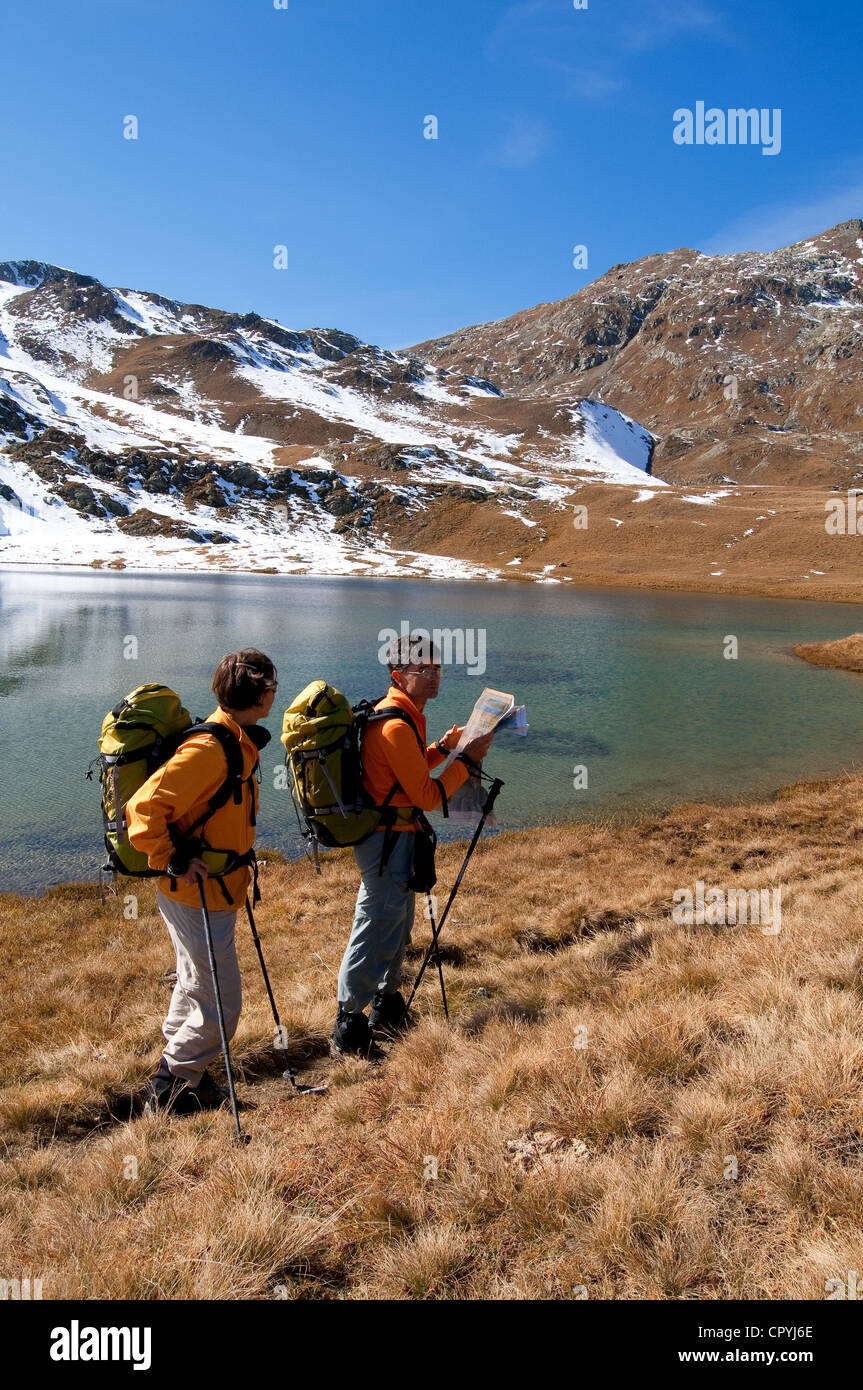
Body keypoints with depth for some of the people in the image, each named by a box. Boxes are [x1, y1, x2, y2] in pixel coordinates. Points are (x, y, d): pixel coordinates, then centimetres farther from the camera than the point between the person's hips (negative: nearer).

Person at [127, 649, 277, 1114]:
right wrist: (173, 862, -22)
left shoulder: (238, 743, 7)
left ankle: (179, 1074, 36)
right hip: (197, 896, -10)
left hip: (214, 893, 10)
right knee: (220, 1004, -2)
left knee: (196, 987, 21)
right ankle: (169, 1088, 14)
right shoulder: (209, 750, -25)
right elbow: (144, 808, -28)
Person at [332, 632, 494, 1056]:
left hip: (394, 837, 11)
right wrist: (466, 760, -14)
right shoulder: (396, 725, -23)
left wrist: (443, 748, 9)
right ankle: (349, 1028, 8)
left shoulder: (404, 715, 10)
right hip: (387, 840, -11)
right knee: (377, 929, -3)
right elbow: (427, 796, -21)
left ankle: (387, 1007, 36)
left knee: (397, 925, 21)